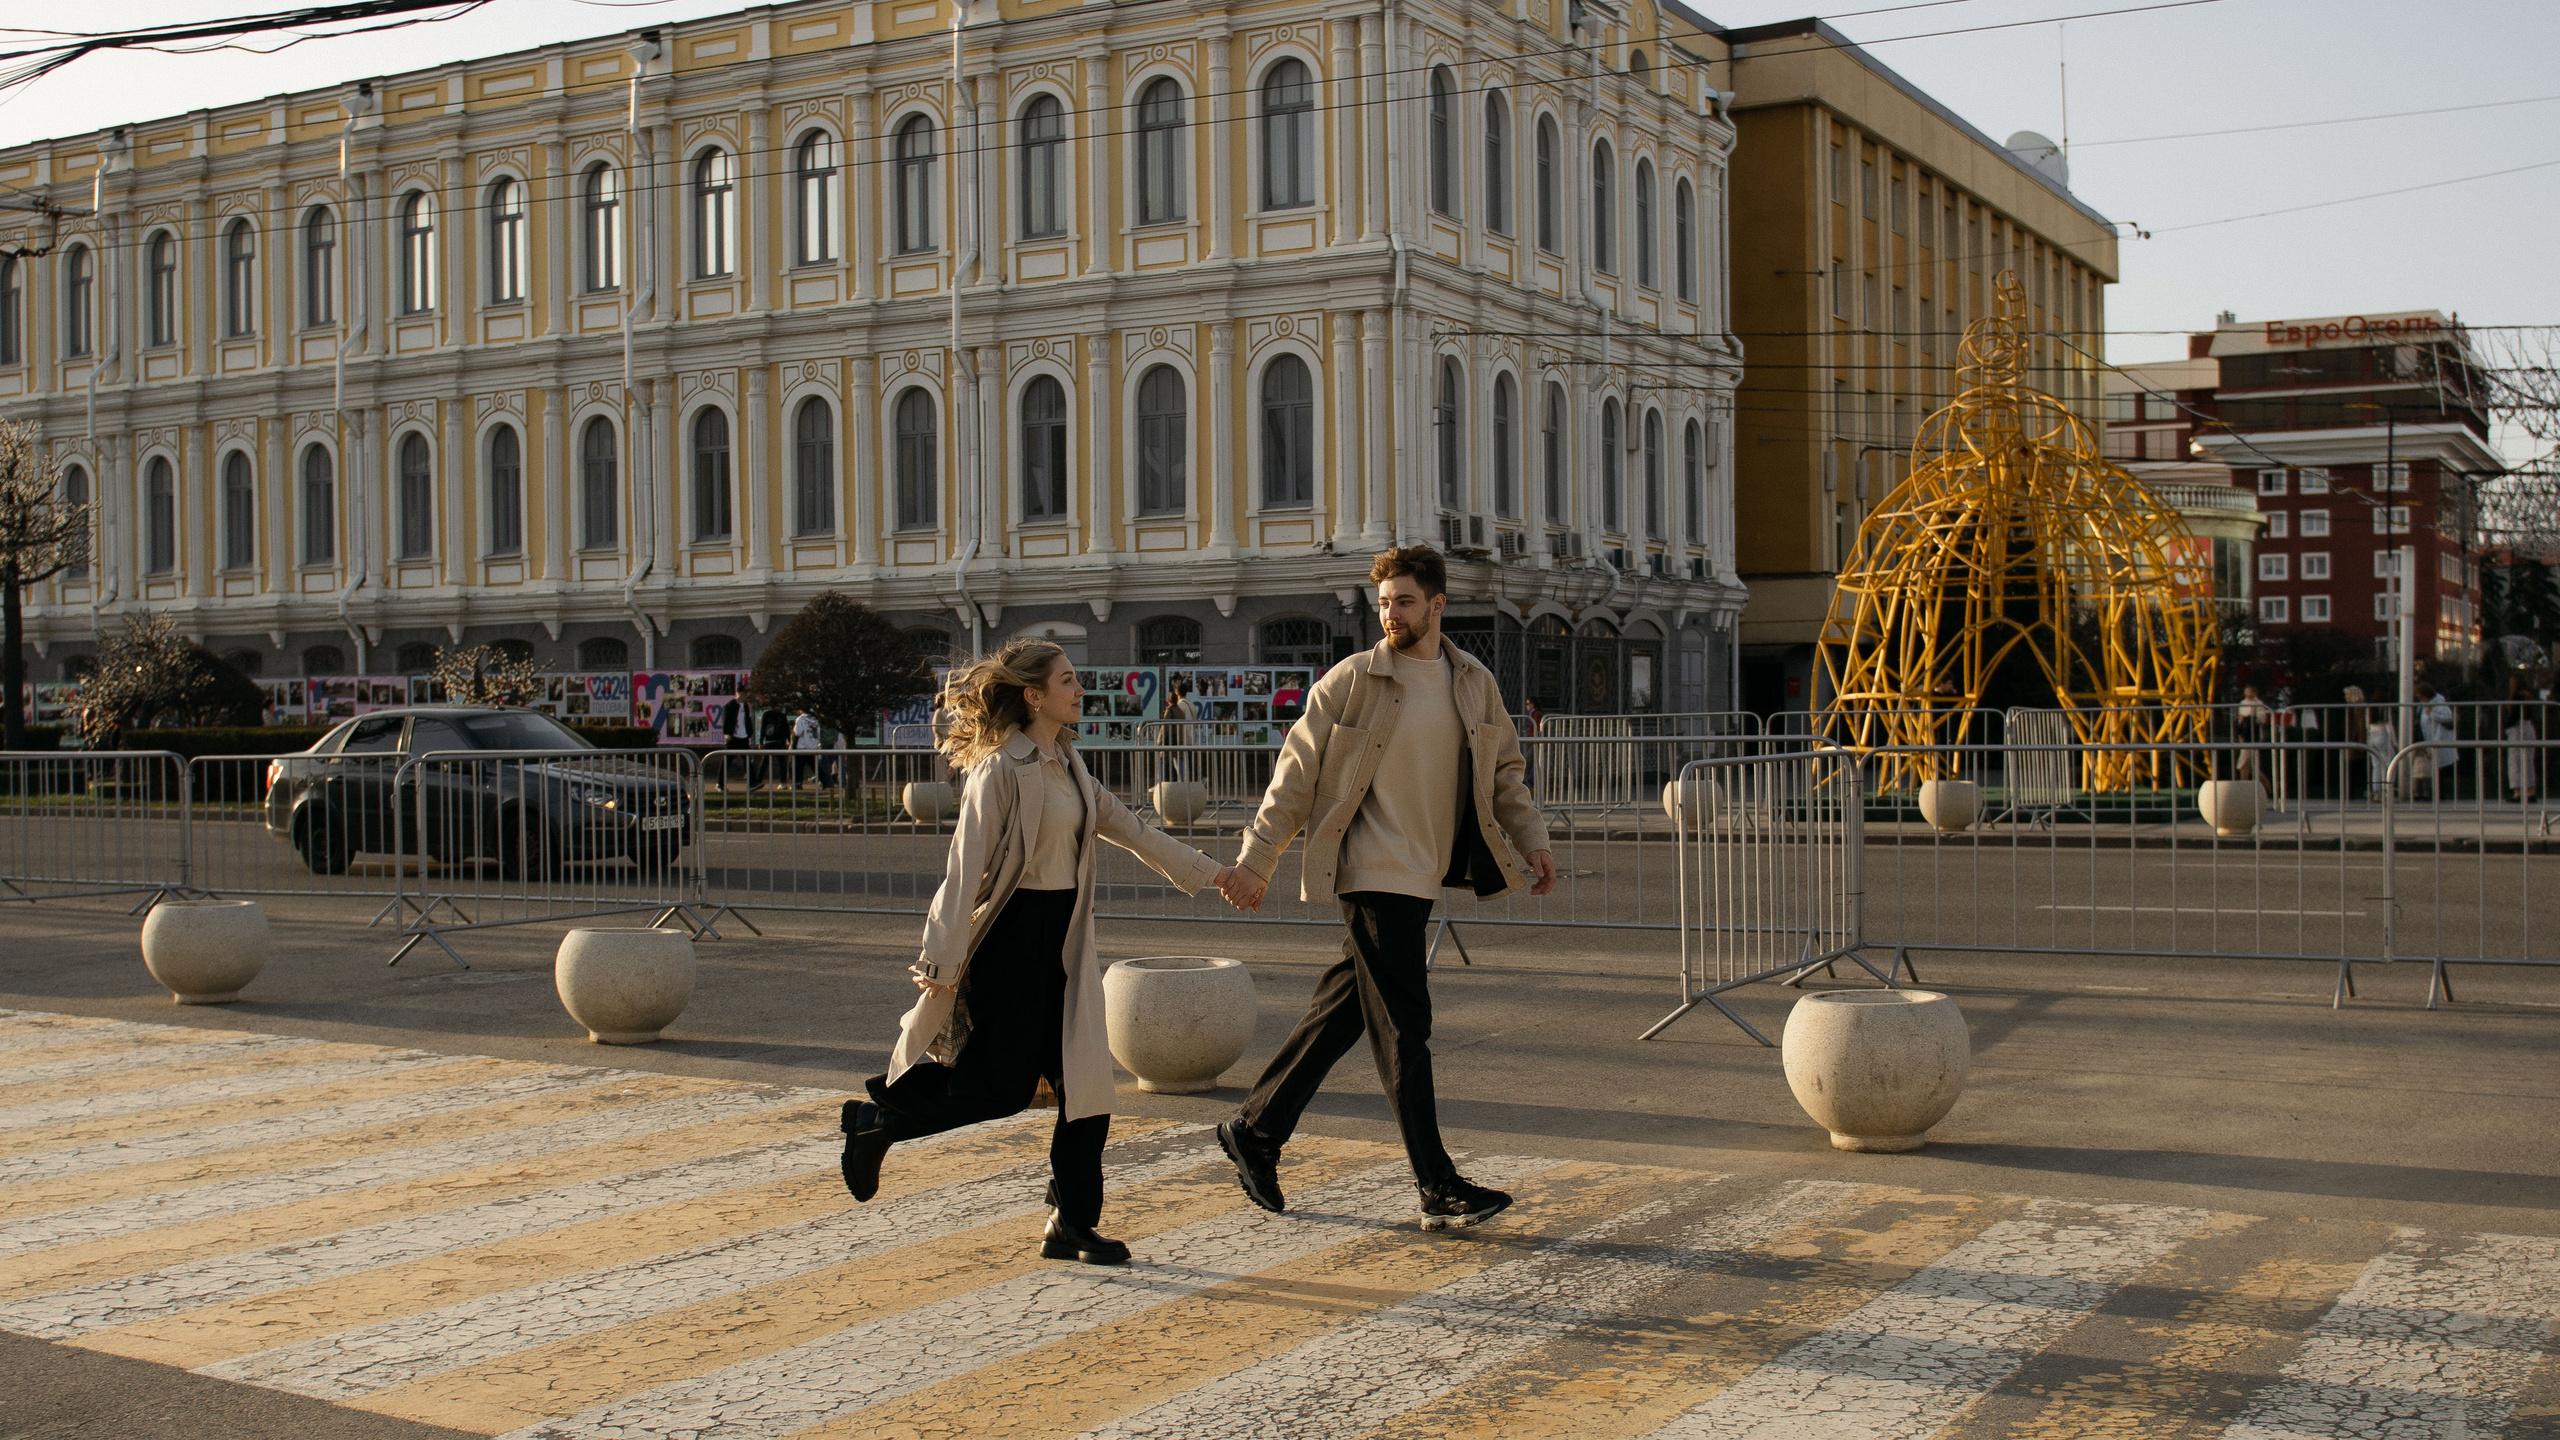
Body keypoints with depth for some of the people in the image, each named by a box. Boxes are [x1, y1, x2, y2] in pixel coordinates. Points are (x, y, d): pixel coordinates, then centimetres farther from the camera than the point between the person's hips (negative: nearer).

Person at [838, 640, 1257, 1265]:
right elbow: (966, 865, -16)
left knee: (1084, 1083, 3)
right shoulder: (1002, 769, -14)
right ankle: (876, 1120, 16)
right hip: (1011, 935, -8)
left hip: (1063, 936, 8)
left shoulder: (1067, 765, 12)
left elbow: (1128, 828, 21)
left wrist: (1207, 871, 24)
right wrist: (944, 959, -18)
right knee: (1002, 1086, -4)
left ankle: (1072, 1225, 9)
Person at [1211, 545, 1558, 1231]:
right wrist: (1255, 862, -5)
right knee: (1404, 1028, -7)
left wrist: (1532, 842, 9)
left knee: (1342, 1012, 13)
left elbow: (1504, 770, 20)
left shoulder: (1476, 684, 9)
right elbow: (1296, 774, -3)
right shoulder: (1351, 681, -6)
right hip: (1373, 874, -6)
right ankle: (1439, 1189, -4)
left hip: (1425, 877, 6)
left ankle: (1253, 1129, 27)